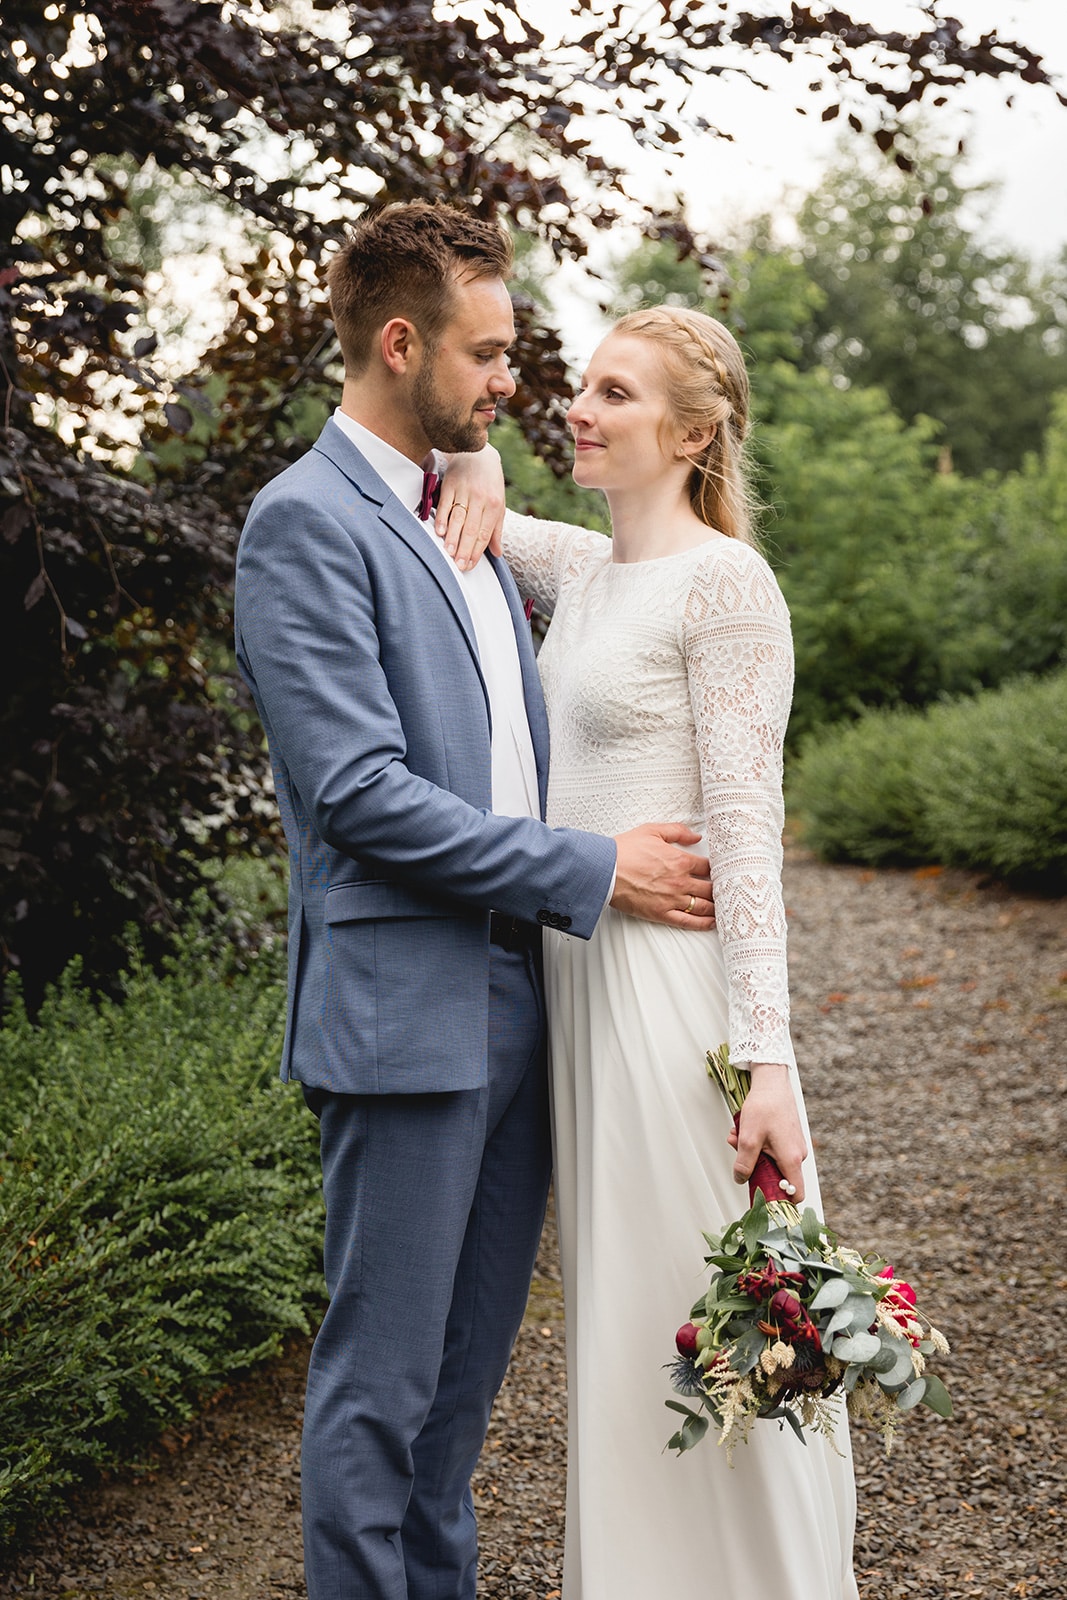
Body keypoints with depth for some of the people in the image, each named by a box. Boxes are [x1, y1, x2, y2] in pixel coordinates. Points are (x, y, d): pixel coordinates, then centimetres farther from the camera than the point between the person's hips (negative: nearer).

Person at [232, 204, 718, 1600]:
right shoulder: (306, 521, -11)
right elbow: (361, 794, -19)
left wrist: (704, 830, 10)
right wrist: (593, 871, -16)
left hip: (515, 1000, 8)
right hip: (404, 1012, -8)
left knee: (471, 1357, 18)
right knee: (381, 1375, 3)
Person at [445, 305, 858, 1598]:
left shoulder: (724, 584, -11)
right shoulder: (582, 569, 11)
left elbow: (746, 831, -16)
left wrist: (766, 1057, -19)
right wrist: (473, 470, 4)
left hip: (675, 986, -8)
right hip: (576, 974, 8)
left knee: (705, 1319, 1)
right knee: (614, 1315, 17)